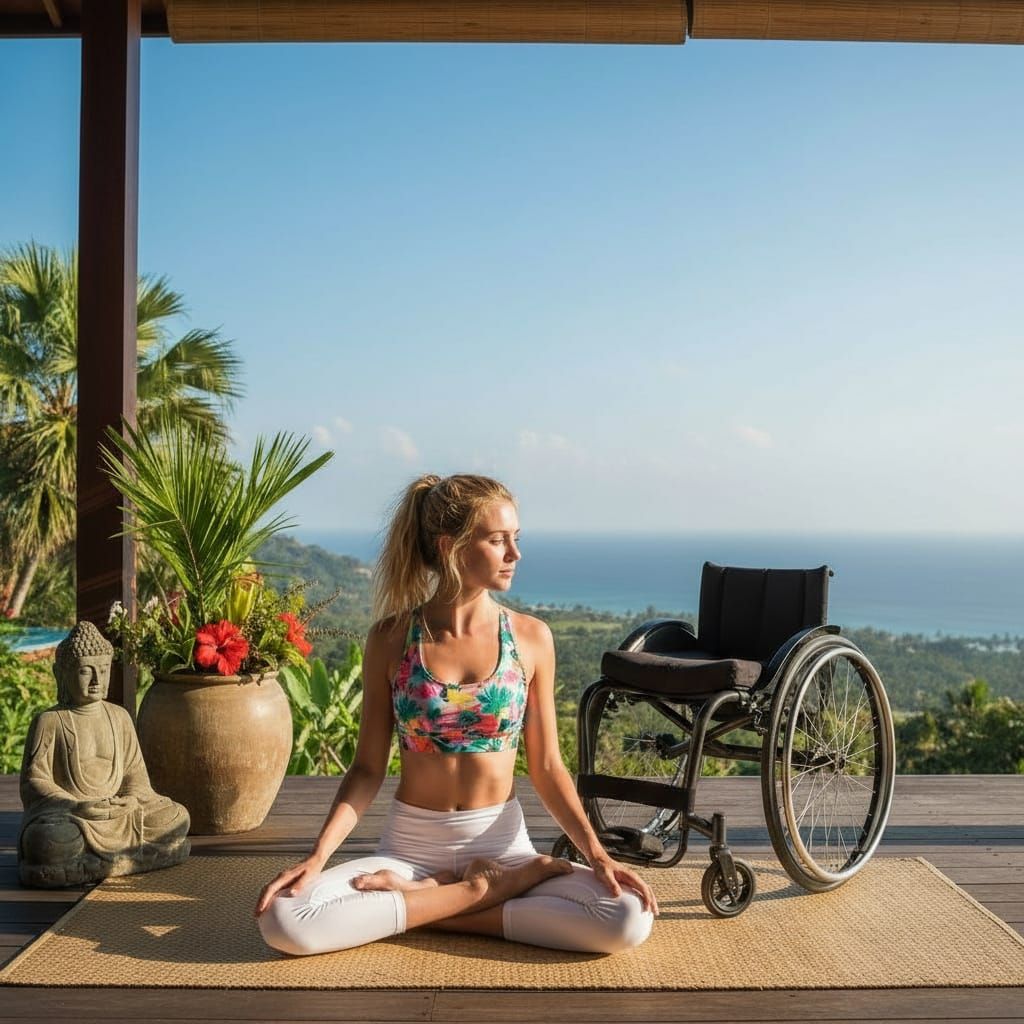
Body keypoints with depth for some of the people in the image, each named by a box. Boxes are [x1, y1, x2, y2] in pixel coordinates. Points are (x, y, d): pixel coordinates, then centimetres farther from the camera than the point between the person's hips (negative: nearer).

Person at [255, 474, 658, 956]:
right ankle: (498, 887, -13)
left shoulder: (531, 637, -3)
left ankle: (421, 898, -12)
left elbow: (546, 766, 2)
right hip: (409, 846, 0)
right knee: (283, 921, -26)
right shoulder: (391, 639, -4)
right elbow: (368, 768, 0)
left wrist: (597, 855, -10)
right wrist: (317, 857, -13)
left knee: (629, 919, -24)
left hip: (502, 843, 1)